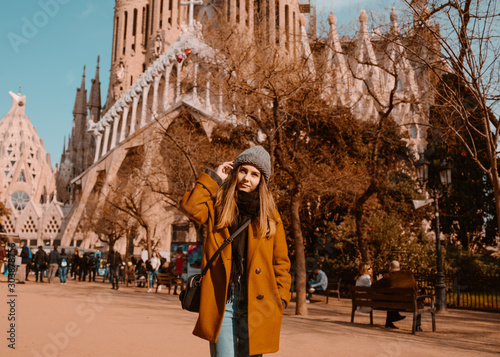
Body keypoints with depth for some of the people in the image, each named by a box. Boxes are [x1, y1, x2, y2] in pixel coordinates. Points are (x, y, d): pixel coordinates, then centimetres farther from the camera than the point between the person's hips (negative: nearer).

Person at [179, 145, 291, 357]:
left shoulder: (270, 215, 9)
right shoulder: (218, 207, 8)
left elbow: (281, 263, 10)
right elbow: (190, 207, -13)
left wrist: (281, 300, 1)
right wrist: (214, 177, -2)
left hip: (257, 305, 1)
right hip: (221, 302, -1)